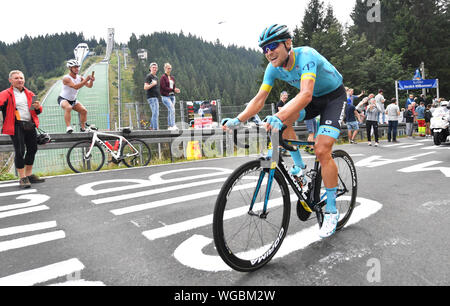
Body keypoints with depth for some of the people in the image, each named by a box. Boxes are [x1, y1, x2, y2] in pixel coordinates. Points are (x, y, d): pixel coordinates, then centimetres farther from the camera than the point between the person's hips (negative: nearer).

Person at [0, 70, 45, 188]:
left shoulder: (29, 94, 18)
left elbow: (38, 111, 20)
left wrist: (38, 107, -3)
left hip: (30, 125, 6)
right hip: (16, 126, -6)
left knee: (32, 149, 12)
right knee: (20, 152, -7)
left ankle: (29, 175, 27)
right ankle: (22, 178, 4)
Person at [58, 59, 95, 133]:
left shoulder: (80, 78, -5)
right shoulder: (66, 78, -24)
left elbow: (89, 86, -10)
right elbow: (76, 87, -39)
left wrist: (91, 81, -32)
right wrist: (86, 80, -45)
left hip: (73, 100, 6)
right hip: (63, 99, -6)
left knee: (84, 111, -8)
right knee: (68, 108, -36)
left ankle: (83, 127, 9)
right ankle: (68, 127, -39)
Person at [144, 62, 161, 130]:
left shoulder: (156, 77, 22)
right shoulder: (148, 76, -5)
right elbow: (145, 87, -13)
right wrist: (152, 84, -27)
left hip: (156, 97, 9)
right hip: (151, 97, -9)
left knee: (156, 114, 11)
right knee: (155, 113, -17)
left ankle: (151, 127, 19)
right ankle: (155, 129, -19)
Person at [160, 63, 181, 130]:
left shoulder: (172, 78, 17)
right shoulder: (163, 77, -4)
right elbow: (164, 87, -12)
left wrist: (176, 90, -5)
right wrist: (173, 89, -17)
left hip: (172, 96, 7)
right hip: (166, 96, -7)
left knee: (170, 111, 6)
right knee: (172, 109, -18)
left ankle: (170, 126, 11)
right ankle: (173, 125, -19)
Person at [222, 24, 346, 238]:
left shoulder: (306, 56, -32)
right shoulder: (274, 67, -11)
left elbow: (306, 95, -46)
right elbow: (259, 99, -15)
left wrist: (279, 118, -60)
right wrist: (238, 120, -29)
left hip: (334, 96, -6)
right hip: (313, 98, 6)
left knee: (322, 150, -20)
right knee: (283, 119, -20)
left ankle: (331, 210, -7)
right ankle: (299, 167, 0)